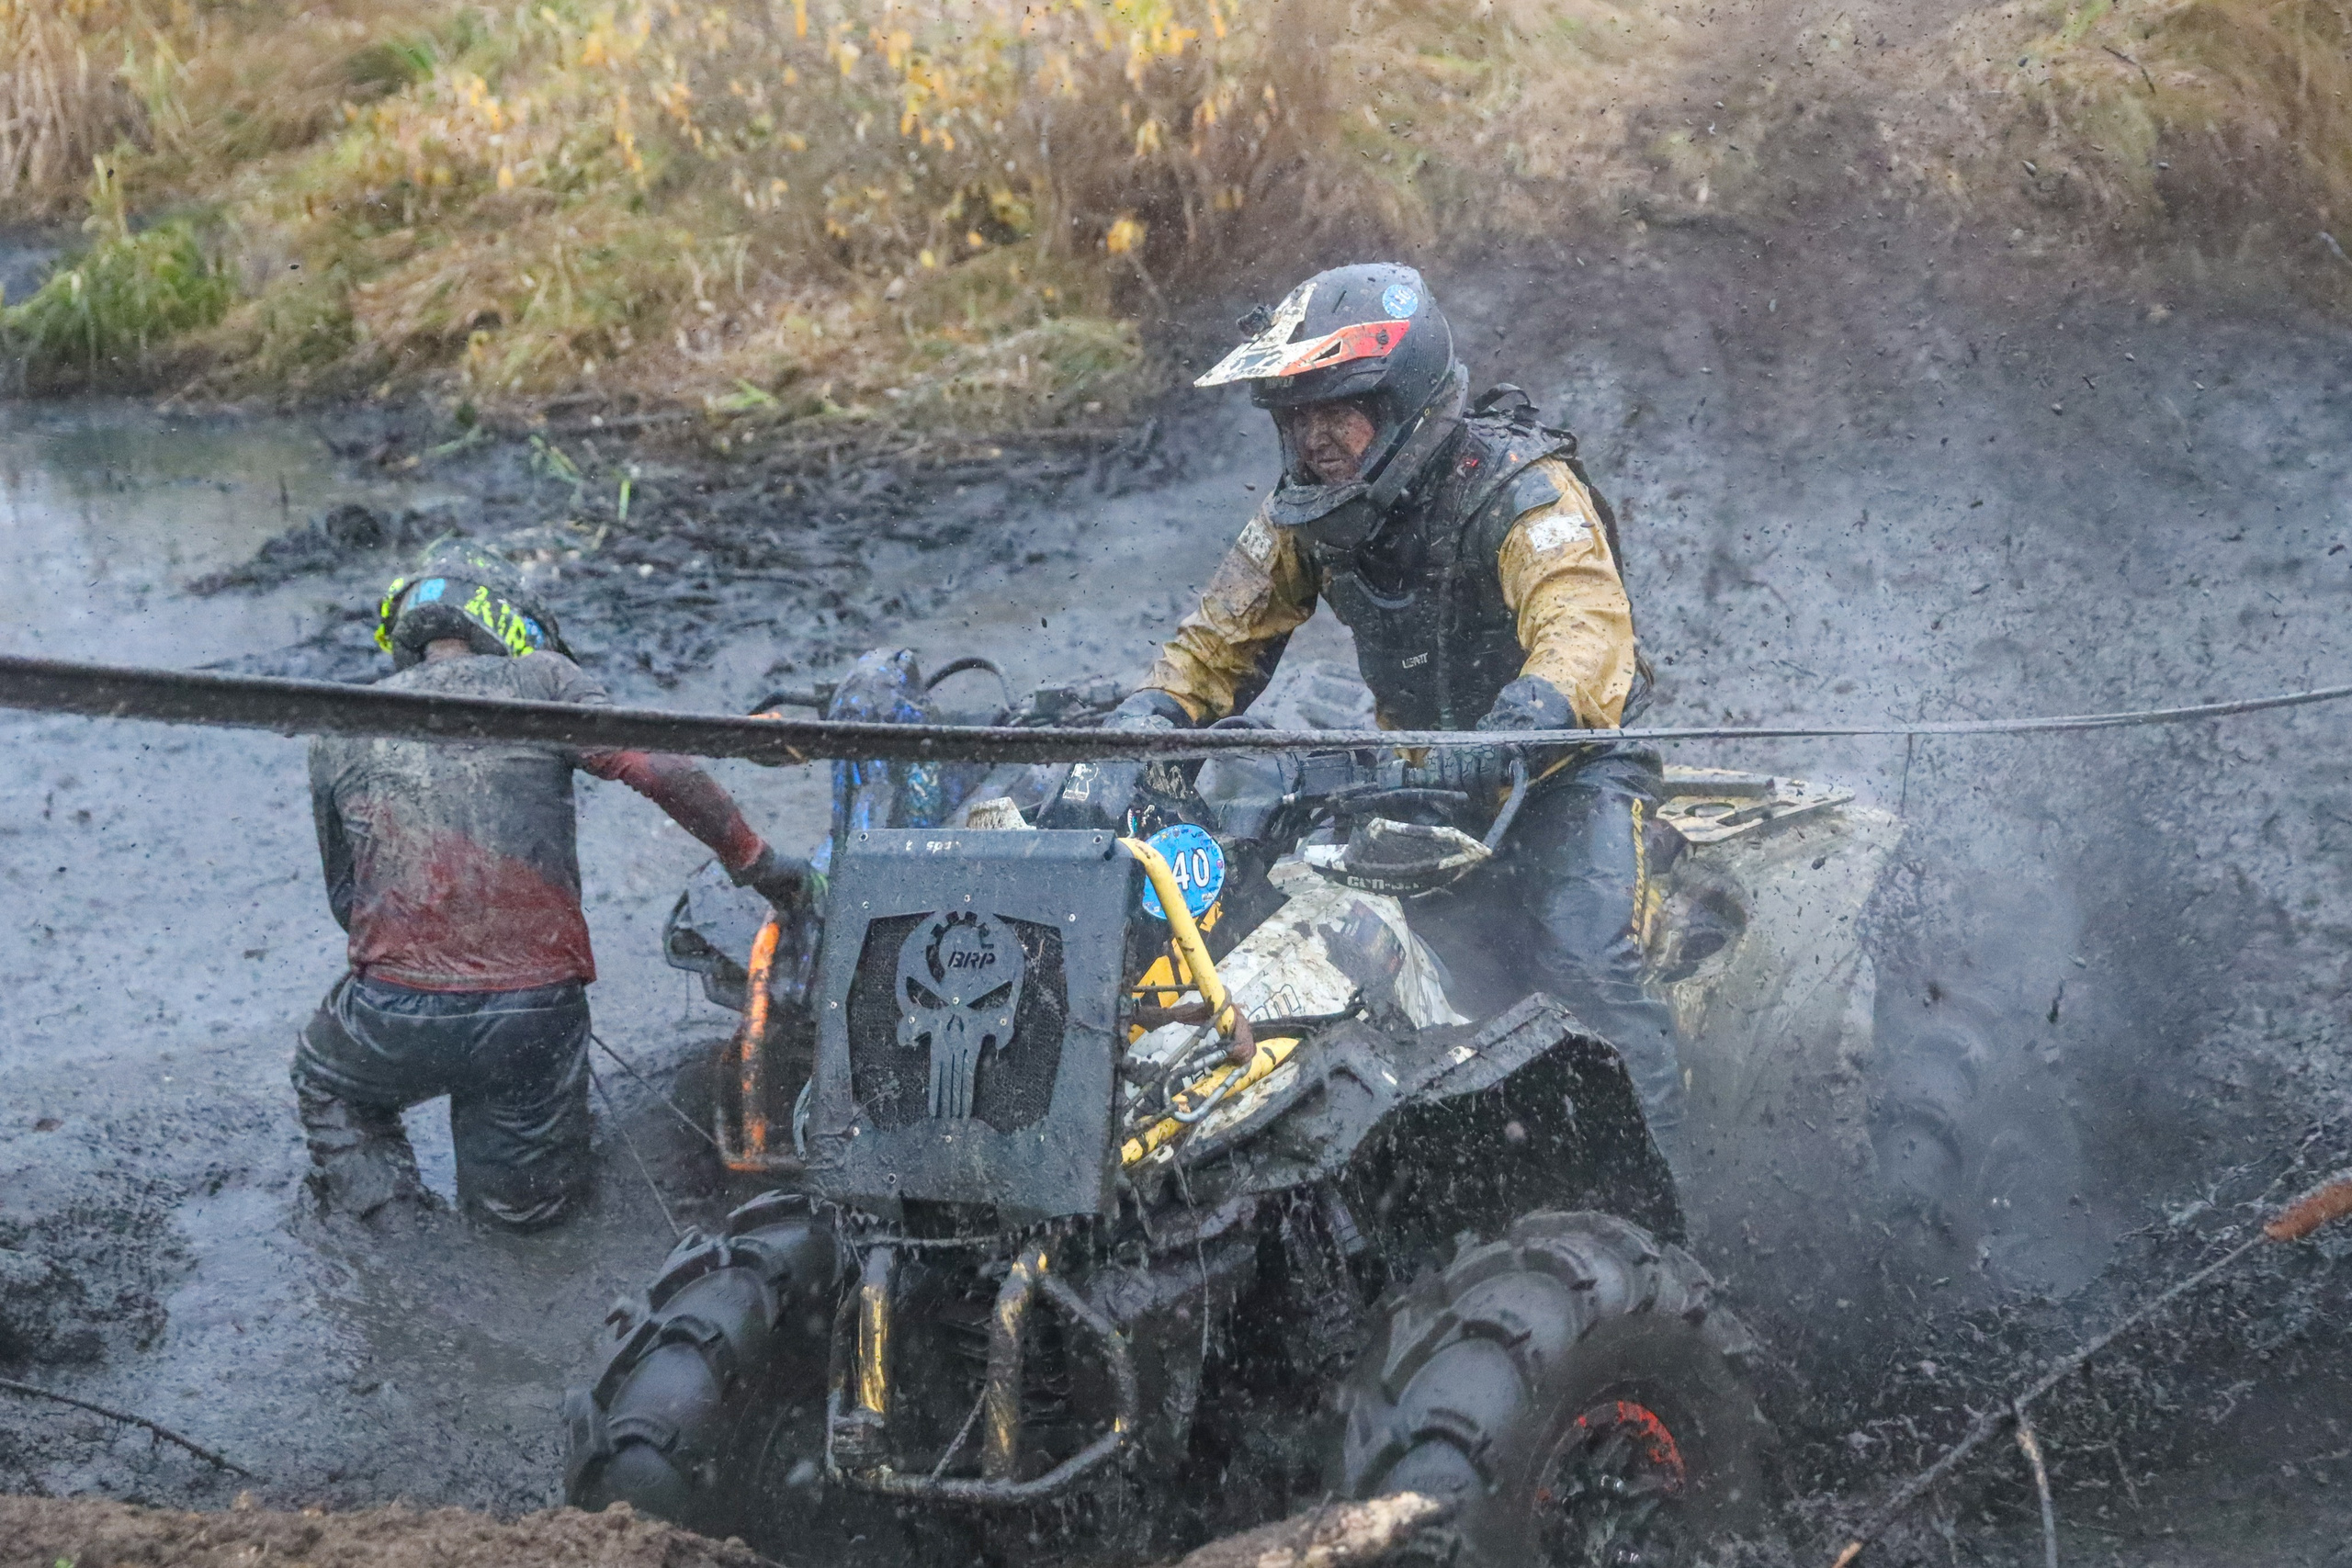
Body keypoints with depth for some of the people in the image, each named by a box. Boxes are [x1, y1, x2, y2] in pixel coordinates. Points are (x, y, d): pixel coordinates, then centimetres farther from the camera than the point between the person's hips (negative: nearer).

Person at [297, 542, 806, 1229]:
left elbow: (346, 899, 18)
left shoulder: (341, 734, 12)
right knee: (531, 1206, 27)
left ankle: (376, 1210, 11)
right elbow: (664, 772, -5)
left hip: (395, 1019, 0)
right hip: (536, 1012, 1)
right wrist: (758, 864, 3)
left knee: (326, 1081, 33)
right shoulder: (540, 678, 5)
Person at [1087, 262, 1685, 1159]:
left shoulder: (1521, 488, -22)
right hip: (1422, 769, 7)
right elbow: (1224, 638, 7)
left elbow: (1587, 629, -39)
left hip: (1572, 758, -6)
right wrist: (1147, 715, -14)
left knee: (1581, 967, -26)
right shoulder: (1307, 514, -1)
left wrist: (1516, 726, -59)